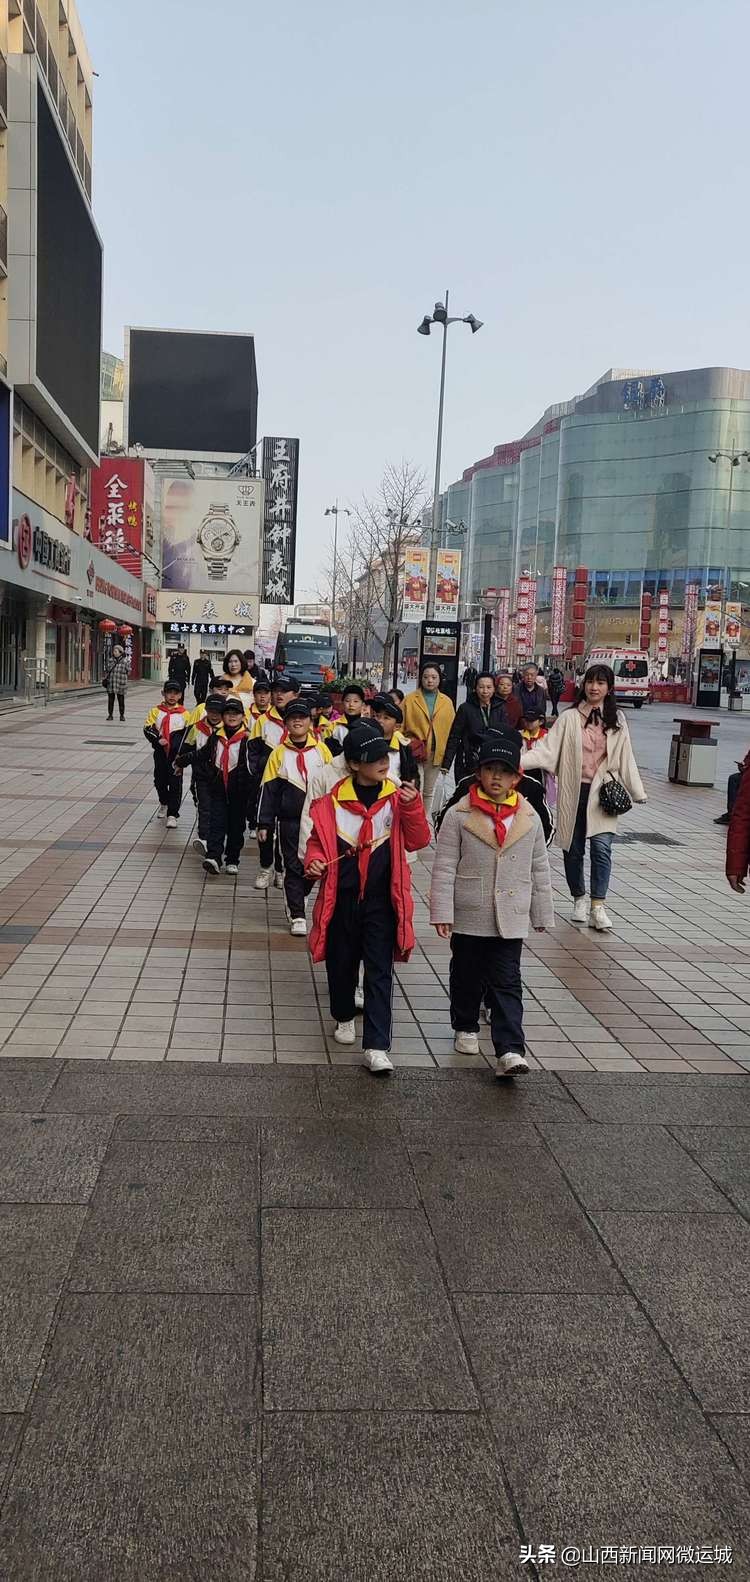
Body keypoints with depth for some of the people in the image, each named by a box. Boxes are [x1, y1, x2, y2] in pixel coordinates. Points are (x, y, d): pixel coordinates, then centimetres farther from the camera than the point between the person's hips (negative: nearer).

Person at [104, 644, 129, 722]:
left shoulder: (125, 661, -3)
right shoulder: (111, 660, 6)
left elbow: (128, 671, 4)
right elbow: (107, 670, 17)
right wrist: (106, 677, 5)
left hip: (120, 685, -3)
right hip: (111, 684, 3)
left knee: (121, 701, 5)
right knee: (110, 700, 6)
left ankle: (122, 715, 17)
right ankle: (110, 715, 16)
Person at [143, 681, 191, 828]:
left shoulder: (184, 713, 0)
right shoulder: (156, 711, 2)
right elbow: (147, 729, -3)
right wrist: (157, 740, -18)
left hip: (177, 754, -2)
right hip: (161, 752, 2)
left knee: (175, 783, -4)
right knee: (160, 780, 16)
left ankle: (172, 815, 0)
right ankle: (164, 803, 44)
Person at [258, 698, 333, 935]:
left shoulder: (322, 750, 1)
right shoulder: (279, 754, 0)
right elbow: (269, 791, 1)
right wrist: (264, 824, -2)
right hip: (290, 821, -1)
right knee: (293, 868, 2)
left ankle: (296, 898, 34)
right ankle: (297, 915, 9)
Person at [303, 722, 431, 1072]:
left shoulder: (396, 797, -2)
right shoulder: (333, 800, -3)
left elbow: (418, 841, -4)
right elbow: (318, 839, 7)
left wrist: (413, 807, -18)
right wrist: (314, 860, -13)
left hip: (381, 899, -1)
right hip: (342, 897, 1)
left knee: (380, 971, -3)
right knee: (341, 962, 16)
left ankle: (375, 1047, -2)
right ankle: (344, 1017, 43)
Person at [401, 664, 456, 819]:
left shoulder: (447, 702, 7)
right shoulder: (410, 699, 0)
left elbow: (451, 729, 6)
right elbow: (400, 726, 0)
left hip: (436, 753, 3)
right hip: (415, 752, -3)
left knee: (429, 792, 14)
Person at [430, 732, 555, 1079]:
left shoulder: (529, 818, 0)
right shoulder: (459, 815, -8)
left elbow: (539, 870, 8)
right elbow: (444, 867, -7)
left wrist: (542, 914, 10)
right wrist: (442, 912, -11)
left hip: (510, 920, 1)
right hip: (468, 918, -1)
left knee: (507, 984, -1)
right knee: (467, 978, 15)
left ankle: (509, 1050, -3)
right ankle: (465, 1028, 37)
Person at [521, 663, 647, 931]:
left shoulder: (616, 720, 8)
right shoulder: (569, 718, 1)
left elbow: (625, 758, 12)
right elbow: (547, 750, -6)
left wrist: (638, 792, 10)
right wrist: (518, 761, -20)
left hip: (601, 792, 0)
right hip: (573, 791, 0)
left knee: (601, 847, -13)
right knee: (573, 849, 7)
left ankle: (597, 906, -10)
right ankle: (579, 900, 26)